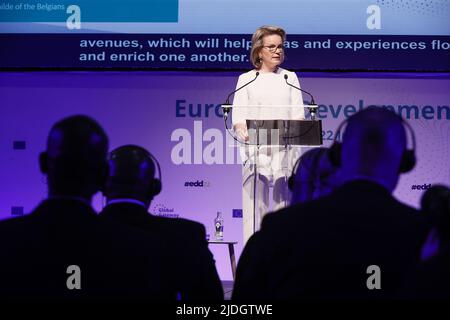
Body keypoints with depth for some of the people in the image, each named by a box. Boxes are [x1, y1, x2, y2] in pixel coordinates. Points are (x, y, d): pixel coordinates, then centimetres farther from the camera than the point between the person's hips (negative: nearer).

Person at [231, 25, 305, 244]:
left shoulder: (290, 78, 16)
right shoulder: (246, 80, 11)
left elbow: (298, 115, 7)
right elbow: (239, 119, 2)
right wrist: (245, 132, -21)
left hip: (284, 150, 2)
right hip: (256, 150, -2)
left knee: (282, 203, -1)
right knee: (255, 204, -8)